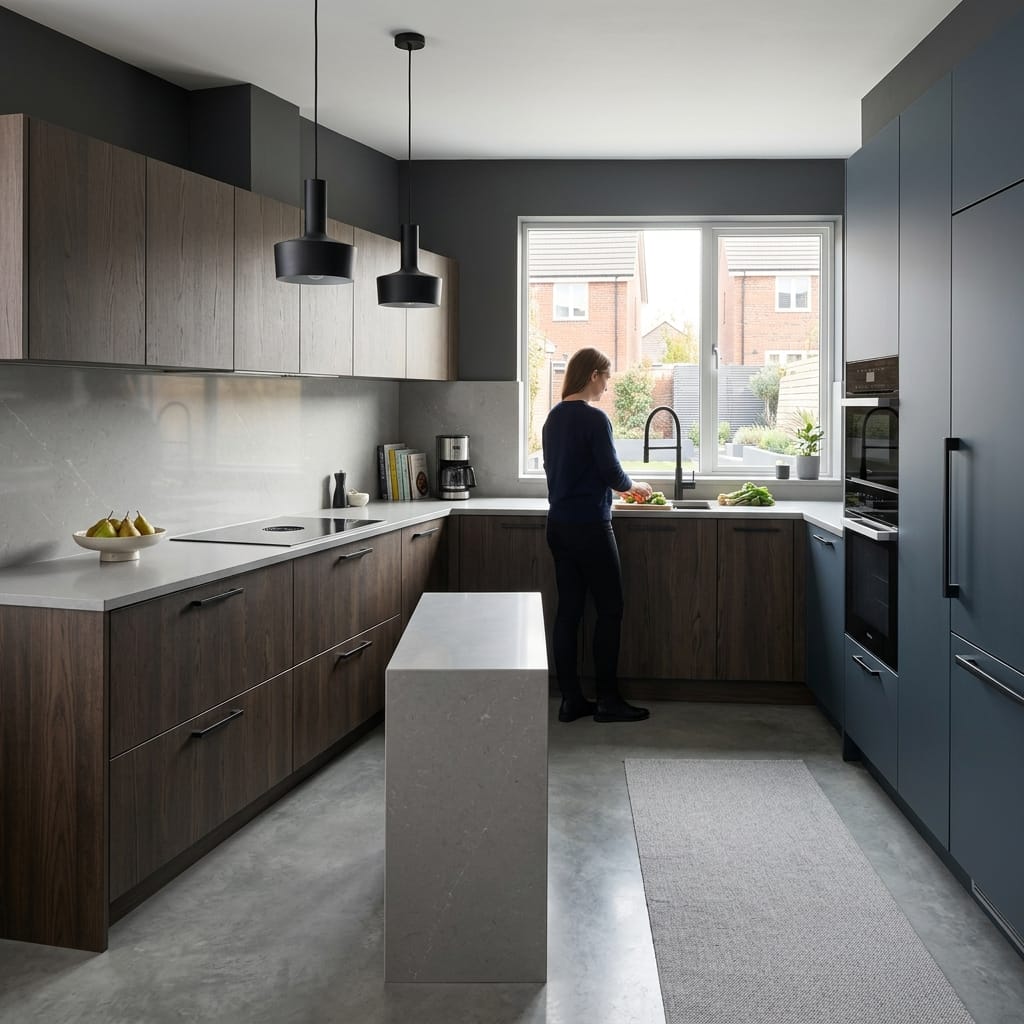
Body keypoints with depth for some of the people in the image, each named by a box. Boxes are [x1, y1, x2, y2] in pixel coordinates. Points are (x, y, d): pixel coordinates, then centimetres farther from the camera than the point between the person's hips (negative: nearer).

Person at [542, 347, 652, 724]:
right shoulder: (594, 419, -13)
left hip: (559, 523, 8)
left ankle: (570, 699, 12)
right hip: (589, 524, -8)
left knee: (569, 609, 8)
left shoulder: (553, 419, 11)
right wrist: (633, 486, 9)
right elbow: (611, 471, -13)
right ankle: (607, 699, 6)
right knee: (609, 609, 2)